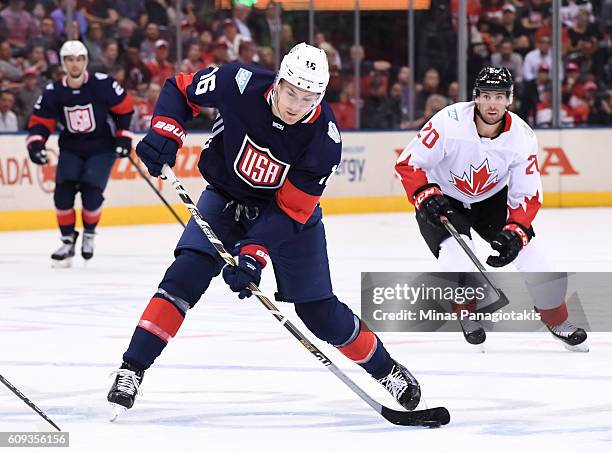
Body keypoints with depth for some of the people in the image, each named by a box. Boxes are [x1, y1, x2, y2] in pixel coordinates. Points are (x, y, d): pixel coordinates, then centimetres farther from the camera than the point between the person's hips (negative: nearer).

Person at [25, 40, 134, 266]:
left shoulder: (102, 84, -16)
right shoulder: (53, 92, -9)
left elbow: (124, 107, -2)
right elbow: (40, 121, -4)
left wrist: (123, 136, -3)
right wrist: (35, 143, -22)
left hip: (101, 148, -3)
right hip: (71, 149, 3)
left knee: (91, 192, -18)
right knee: (63, 191, -14)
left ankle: (89, 235, 9)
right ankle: (68, 241, 2)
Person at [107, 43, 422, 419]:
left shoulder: (324, 140, -28)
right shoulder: (240, 84, -27)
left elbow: (292, 210, -26)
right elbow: (181, 89, -10)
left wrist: (254, 253, -38)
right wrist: (165, 132, -26)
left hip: (288, 209, -1)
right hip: (225, 198, 1)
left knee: (319, 311, 1)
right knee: (188, 272, -22)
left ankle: (386, 370, 25)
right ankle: (131, 370, -19)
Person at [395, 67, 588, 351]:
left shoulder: (522, 137, -21)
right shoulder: (449, 122, -30)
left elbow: (528, 195, -15)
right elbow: (408, 164, -22)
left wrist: (515, 232, -29)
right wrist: (427, 197, -36)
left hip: (492, 198, 3)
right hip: (443, 198, -3)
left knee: (526, 249, -9)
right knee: (456, 253, -25)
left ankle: (557, 319, 12)